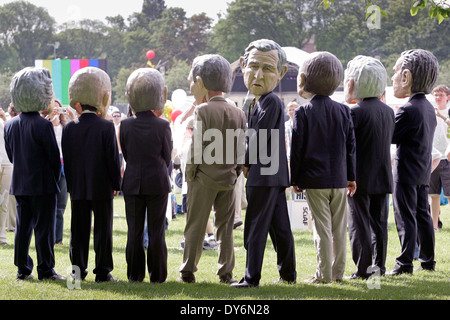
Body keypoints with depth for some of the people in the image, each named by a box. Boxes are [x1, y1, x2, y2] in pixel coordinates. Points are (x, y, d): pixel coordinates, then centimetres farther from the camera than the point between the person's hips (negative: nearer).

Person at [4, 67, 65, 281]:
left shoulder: (10, 125, 2)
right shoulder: (43, 126, -17)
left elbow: (11, 155, 11)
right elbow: (54, 157, -12)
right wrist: (55, 178, 3)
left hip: (20, 184, 6)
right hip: (43, 185, -6)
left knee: (22, 226, 11)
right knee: (44, 227, 0)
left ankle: (22, 269, 14)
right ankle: (45, 269, 2)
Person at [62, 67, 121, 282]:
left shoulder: (69, 128, 1)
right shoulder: (106, 127, -10)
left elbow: (66, 160, 6)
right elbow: (113, 159, -8)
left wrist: (70, 184, 14)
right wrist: (116, 184, 2)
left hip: (77, 187, 3)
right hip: (102, 187, -3)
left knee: (78, 229, 8)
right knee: (103, 228, 2)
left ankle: (77, 269, 8)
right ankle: (103, 271, 1)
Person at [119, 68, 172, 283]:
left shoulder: (125, 125, -4)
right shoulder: (162, 126, -9)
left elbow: (126, 155, 5)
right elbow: (167, 157, 0)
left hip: (133, 183, 2)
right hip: (157, 183, -2)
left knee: (135, 231, 7)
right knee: (156, 231, 3)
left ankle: (135, 274, 9)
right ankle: (157, 275, 5)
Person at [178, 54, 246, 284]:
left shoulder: (203, 110, -10)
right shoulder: (238, 113, 5)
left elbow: (198, 146, -13)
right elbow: (241, 148, 6)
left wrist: (190, 173, -3)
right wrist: (236, 171, 14)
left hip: (204, 178, -4)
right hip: (228, 178, 4)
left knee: (195, 227, 3)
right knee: (225, 227, 9)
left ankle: (188, 271, 5)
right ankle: (226, 272, 8)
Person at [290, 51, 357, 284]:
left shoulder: (303, 112, -7)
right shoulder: (343, 111, 6)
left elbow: (297, 148, -6)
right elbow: (350, 146, 8)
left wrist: (295, 179, 2)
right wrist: (351, 176, 14)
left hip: (314, 179, -4)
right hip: (339, 178, 4)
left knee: (322, 226, -3)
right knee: (339, 226, 9)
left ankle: (324, 273, -2)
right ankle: (338, 271, 13)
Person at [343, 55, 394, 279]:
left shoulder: (355, 112, -14)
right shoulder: (388, 111, 7)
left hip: (360, 178, -6)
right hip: (383, 176, 6)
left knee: (359, 223, -1)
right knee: (379, 221, 12)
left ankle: (363, 269, -2)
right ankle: (378, 265, 16)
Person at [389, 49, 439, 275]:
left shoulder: (407, 110, -19)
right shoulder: (429, 108, 8)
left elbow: (390, 136, -15)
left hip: (406, 172, -8)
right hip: (423, 172, 8)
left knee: (405, 217, -4)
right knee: (423, 215, 13)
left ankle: (405, 263, -2)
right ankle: (427, 260, 18)